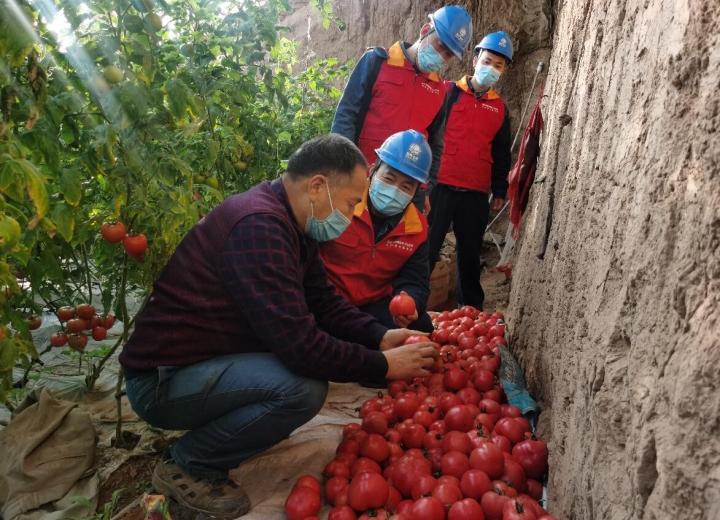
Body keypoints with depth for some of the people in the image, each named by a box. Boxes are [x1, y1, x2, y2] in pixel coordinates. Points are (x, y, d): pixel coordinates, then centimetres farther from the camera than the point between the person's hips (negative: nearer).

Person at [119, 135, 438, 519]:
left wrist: (381, 337, -5)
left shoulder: (287, 220, 4)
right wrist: (384, 365, -18)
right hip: (164, 379, -9)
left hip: (212, 358, 10)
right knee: (303, 388, -28)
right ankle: (186, 466, -4)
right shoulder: (259, 226, -28)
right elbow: (301, 346, -30)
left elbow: (325, 303, 9)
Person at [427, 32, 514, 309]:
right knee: (427, 248, -4)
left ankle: (472, 309, 24)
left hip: (477, 194, 4)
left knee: (471, 254, 12)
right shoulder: (449, 93, 3)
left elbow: (502, 154, 18)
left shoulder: (500, 108, 14)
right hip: (440, 186, -3)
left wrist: (500, 191, 15)